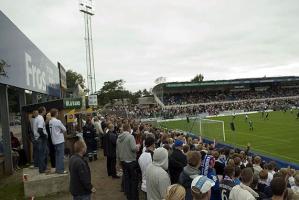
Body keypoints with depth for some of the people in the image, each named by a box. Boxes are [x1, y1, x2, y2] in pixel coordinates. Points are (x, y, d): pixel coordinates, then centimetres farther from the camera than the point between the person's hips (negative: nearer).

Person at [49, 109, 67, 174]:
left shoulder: (50, 122, 4)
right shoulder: (58, 121, -17)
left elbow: (53, 131, 11)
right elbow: (64, 129, -9)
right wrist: (62, 131, 9)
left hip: (54, 141, 8)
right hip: (60, 140, -8)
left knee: (57, 155, 15)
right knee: (61, 155, -1)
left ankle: (57, 169, 21)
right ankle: (60, 170, 2)